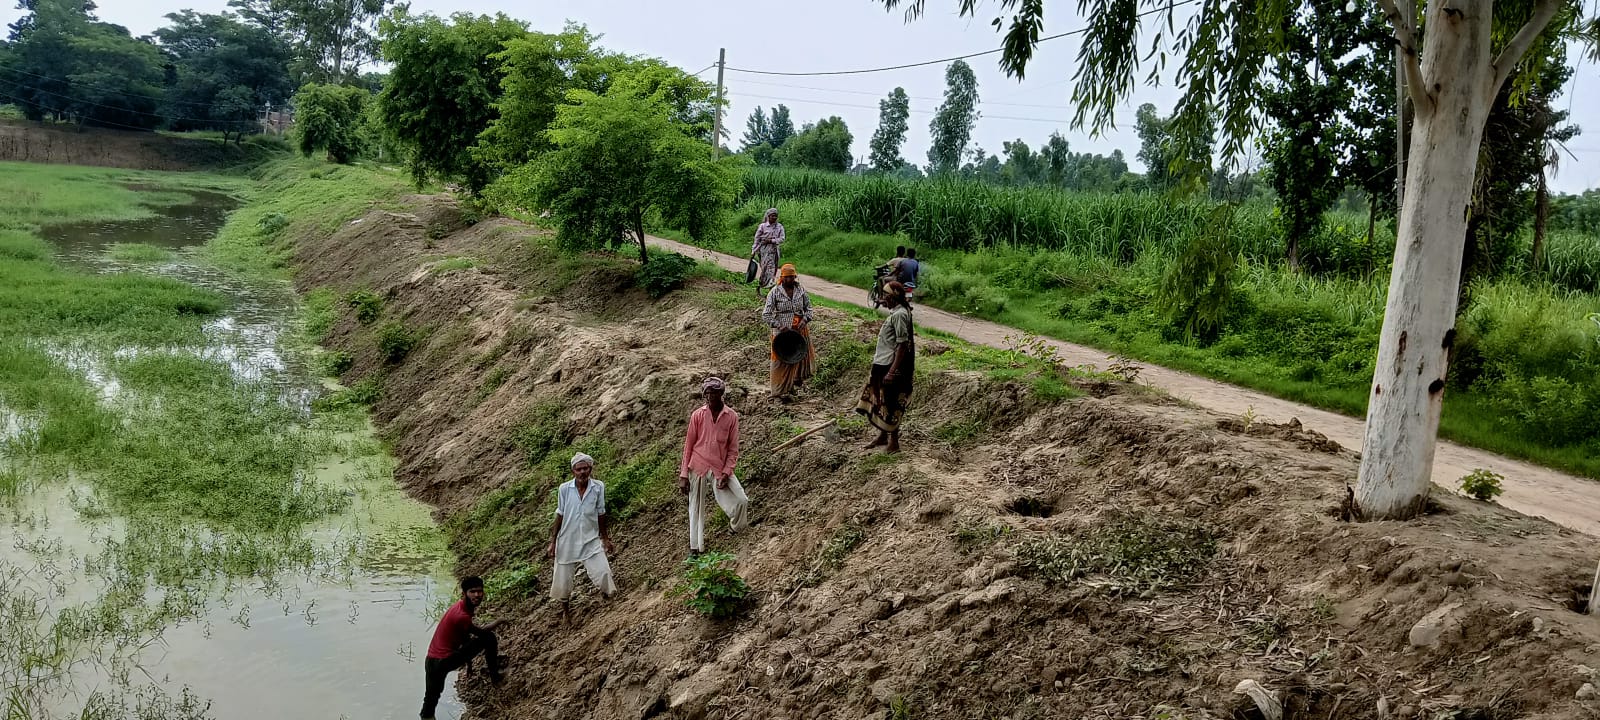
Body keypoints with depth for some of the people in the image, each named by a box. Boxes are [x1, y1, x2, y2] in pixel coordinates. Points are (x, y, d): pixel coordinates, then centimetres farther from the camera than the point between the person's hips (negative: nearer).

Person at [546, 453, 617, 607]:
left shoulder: (598, 487, -9)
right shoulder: (564, 489, -11)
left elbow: (600, 515, 2)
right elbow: (559, 516, -2)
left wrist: (605, 539, 8)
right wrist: (552, 542, -1)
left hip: (591, 541, 0)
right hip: (567, 542, 0)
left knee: (603, 574, -11)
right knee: (563, 579, 10)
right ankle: (564, 610, 34)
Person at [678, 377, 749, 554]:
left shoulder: (732, 417, -2)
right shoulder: (697, 415, -3)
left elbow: (733, 449, 0)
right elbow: (688, 445, 1)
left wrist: (726, 473, -12)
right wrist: (683, 475, -1)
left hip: (720, 469, 0)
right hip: (698, 468, 0)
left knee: (742, 501, -11)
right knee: (696, 508, 6)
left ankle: (735, 527, 20)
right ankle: (695, 547, 20)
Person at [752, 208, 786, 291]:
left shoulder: (779, 227, 6)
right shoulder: (762, 226, -1)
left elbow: (782, 239, -2)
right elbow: (757, 239, 2)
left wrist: (771, 241, -14)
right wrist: (754, 251, 0)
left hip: (774, 250, 3)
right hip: (764, 250, -3)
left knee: (773, 269, 1)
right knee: (766, 268, -11)